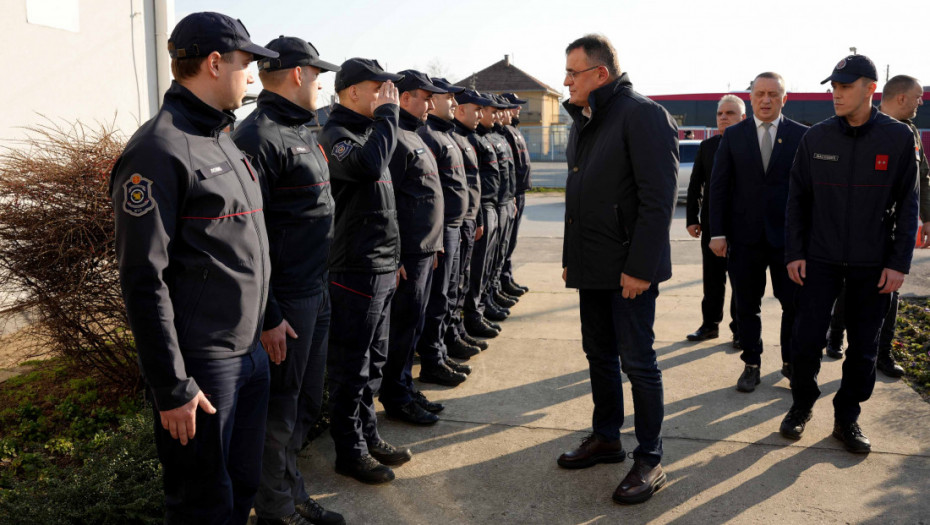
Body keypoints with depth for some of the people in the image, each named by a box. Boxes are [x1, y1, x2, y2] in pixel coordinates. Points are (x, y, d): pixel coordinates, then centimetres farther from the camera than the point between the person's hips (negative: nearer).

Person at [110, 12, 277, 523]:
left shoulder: (223, 140, 14)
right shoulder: (159, 150, -16)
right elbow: (143, 279, -19)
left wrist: (270, 316, 18)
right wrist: (172, 388, -18)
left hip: (250, 352, 8)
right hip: (201, 366, -8)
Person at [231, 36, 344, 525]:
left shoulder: (301, 132, 15)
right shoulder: (258, 136, -16)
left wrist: (321, 286, 18)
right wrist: (266, 315, -21)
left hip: (316, 293, 10)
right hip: (286, 302, -9)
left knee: (306, 403, 19)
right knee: (280, 411, 6)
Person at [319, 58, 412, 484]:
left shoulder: (367, 131, 17)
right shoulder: (335, 136, -12)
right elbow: (370, 165, -35)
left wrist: (393, 259, 22)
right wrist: (387, 113, -21)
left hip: (381, 270, 9)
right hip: (355, 272, -9)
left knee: (374, 360, 18)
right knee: (351, 365, 2)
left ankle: (368, 435, 31)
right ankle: (350, 451, 15)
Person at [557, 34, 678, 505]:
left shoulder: (641, 114, -13)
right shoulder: (582, 122, 15)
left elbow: (659, 197, -19)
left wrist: (639, 267, -22)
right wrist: (570, 258, 17)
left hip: (629, 269, -8)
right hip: (591, 267, 9)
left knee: (637, 361, -1)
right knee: (599, 355, 16)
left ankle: (650, 461, 13)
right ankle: (606, 439, 32)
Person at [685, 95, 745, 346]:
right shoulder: (707, 146, 9)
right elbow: (695, 185, 10)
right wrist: (692, 218, 5)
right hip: (711, 224, 4)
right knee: (712, 278, 11)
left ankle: (740, 329, 17)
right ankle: (710, 324, 23)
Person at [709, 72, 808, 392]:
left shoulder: (802, 135, 2)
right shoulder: (733, 136, 5)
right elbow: (718, 186, 2)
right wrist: (717, 232, -4)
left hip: (788, 235, 0)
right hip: (745, 236, 1)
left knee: (795, 304, 6)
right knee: (747, 306, 9)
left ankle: (790, 362, 25)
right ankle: (752, 365, 22)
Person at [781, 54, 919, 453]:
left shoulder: (898, 137, -3)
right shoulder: (817, 137, 0)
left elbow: (907, 203, -1)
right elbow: (798, 198, 4)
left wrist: (899, 262, -6)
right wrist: (794, 252, -2)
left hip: (873, 263, 0)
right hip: (820, 258, 1)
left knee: (863, 348, 6)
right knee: (807, 339, 0)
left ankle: (847, 418, 22)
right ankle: (802, 405, 22)